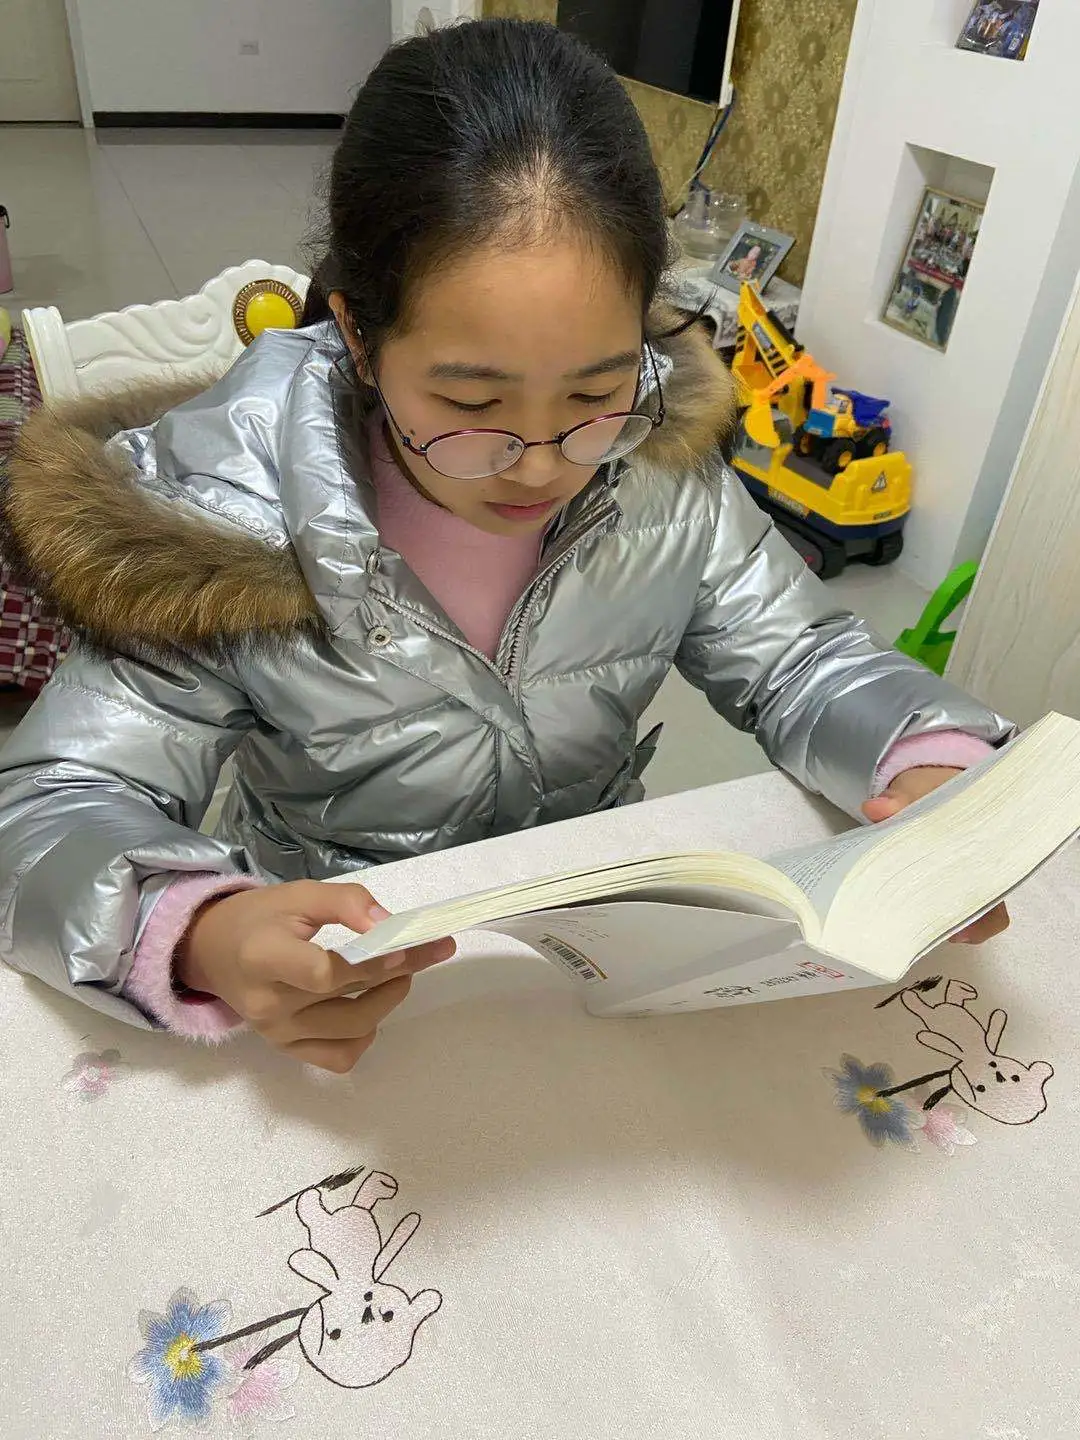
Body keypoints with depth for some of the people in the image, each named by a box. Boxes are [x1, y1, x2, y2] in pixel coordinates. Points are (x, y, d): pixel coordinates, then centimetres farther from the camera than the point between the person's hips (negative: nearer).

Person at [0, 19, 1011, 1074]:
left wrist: (930, 763, -20)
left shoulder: (662, 459, -9)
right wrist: (201, 937, -36)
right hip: (342, 981, 0)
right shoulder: (232, 508, -18)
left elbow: (796, 660, 0)